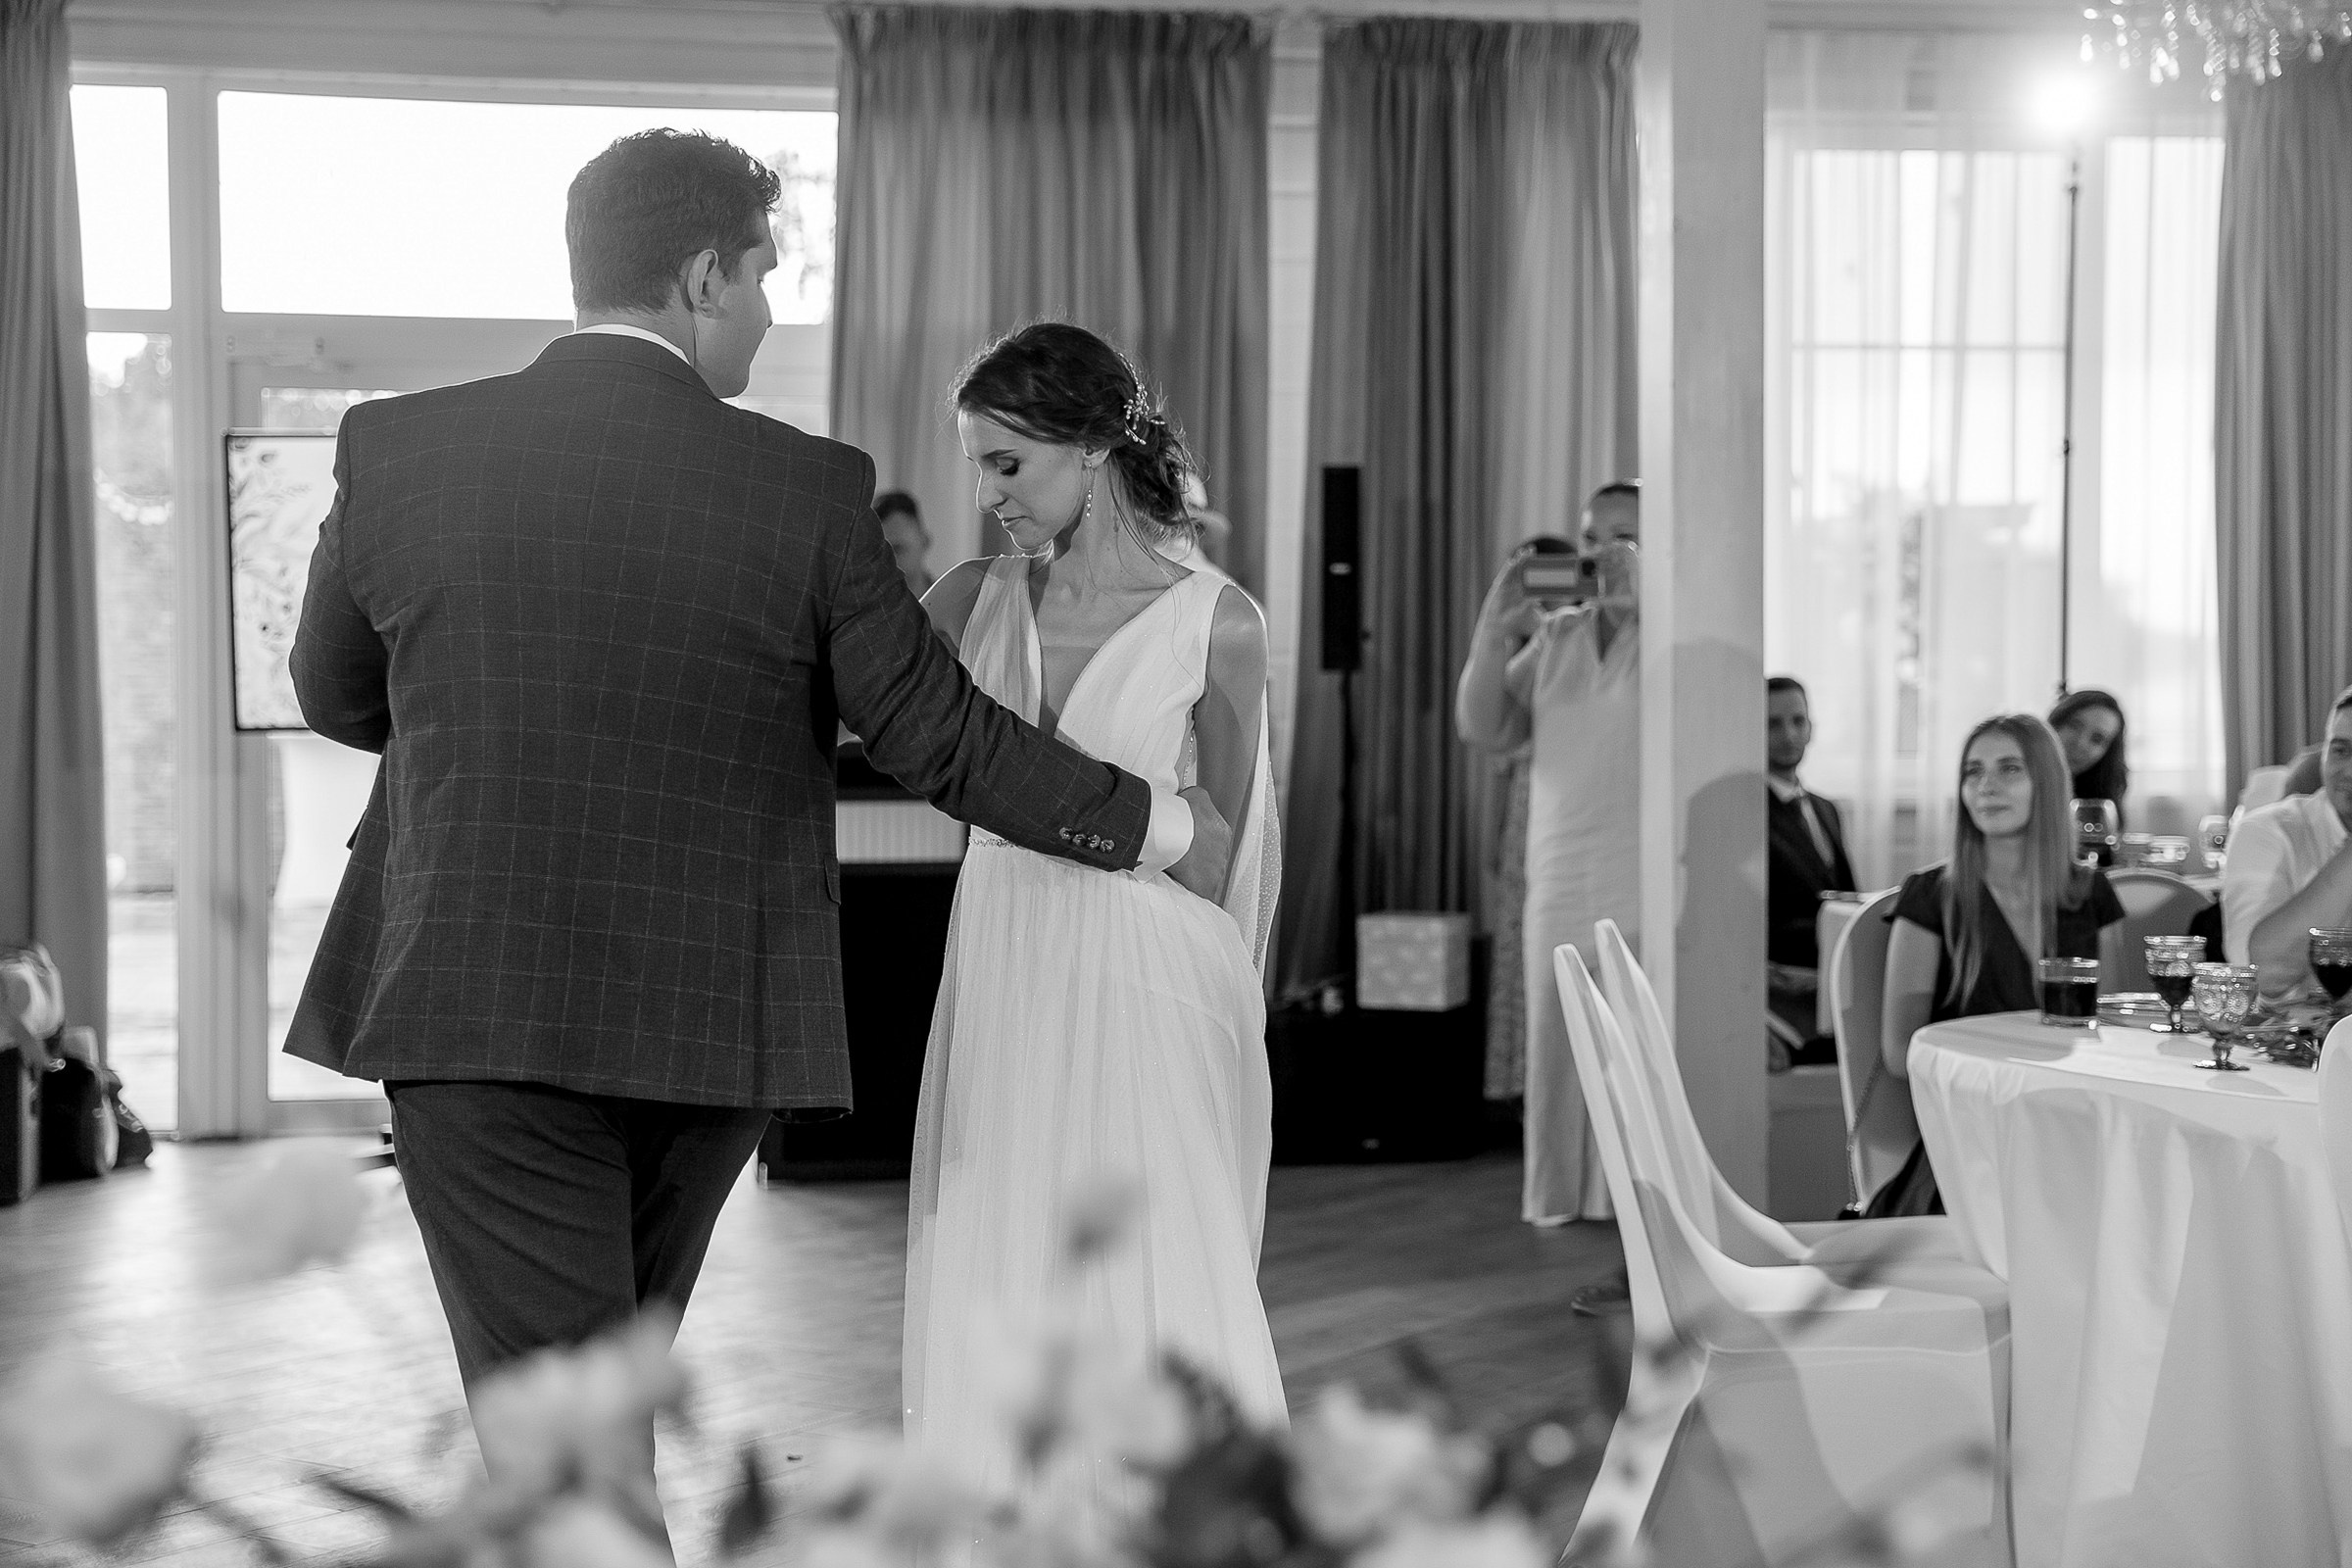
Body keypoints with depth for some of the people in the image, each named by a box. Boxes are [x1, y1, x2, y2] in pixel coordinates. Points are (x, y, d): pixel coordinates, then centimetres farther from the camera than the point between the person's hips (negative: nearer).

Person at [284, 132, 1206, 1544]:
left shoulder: (398, 450, -3)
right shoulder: (805, 490, -7)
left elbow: (337, 699, 12)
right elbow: (946, 738, -2)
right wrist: (1167, 828, 13)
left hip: (474, 1008, -1)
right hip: (708, 1019, 1)